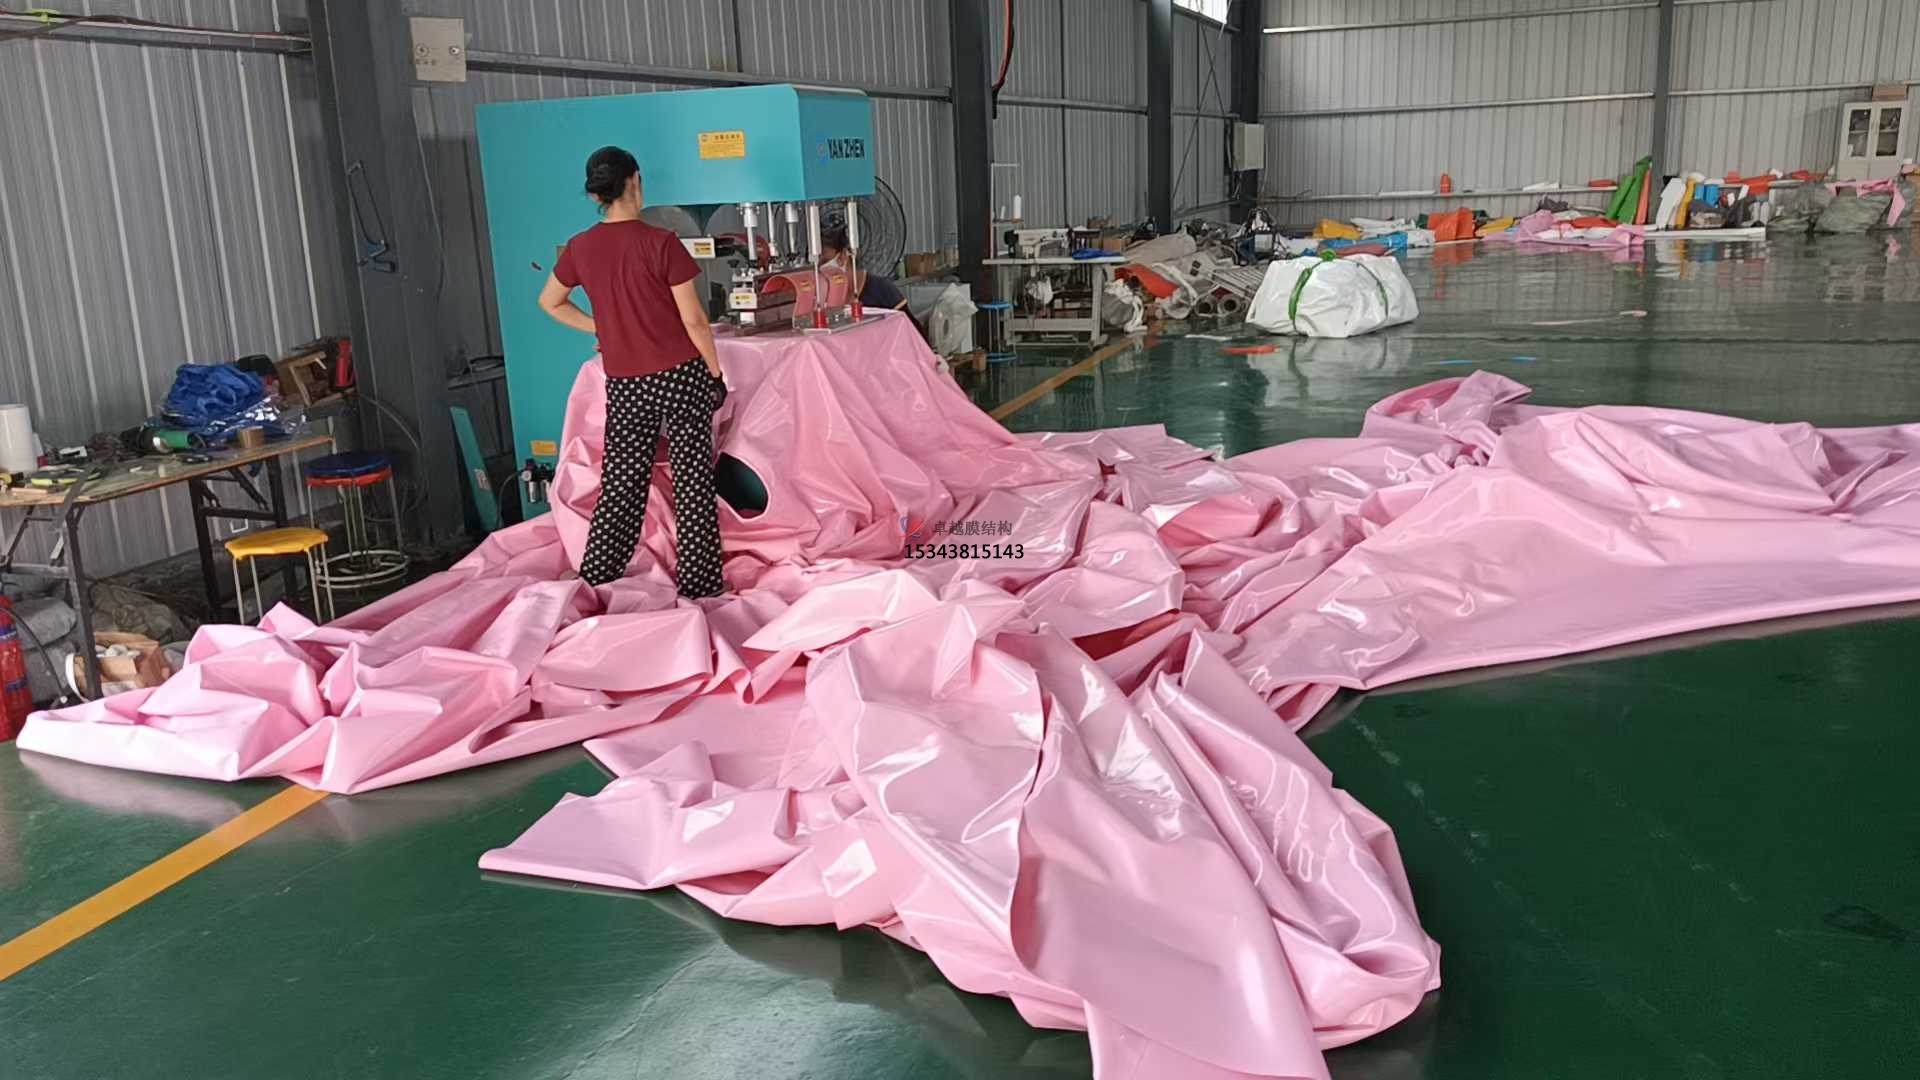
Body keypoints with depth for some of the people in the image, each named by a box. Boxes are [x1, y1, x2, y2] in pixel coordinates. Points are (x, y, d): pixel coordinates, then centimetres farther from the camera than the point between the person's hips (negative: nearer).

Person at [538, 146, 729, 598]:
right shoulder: (661, 243, -12)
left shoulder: (581, 248, 2)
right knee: (693, 484, 4)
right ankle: (699, 584, 9)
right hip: (681, 376, -4)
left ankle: (594, 579, 19)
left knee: (621, 484, 13)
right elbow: (694, 320, -10)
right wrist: (716, 374, 0)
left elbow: (550, 302, 18)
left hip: (624, 383, 4)